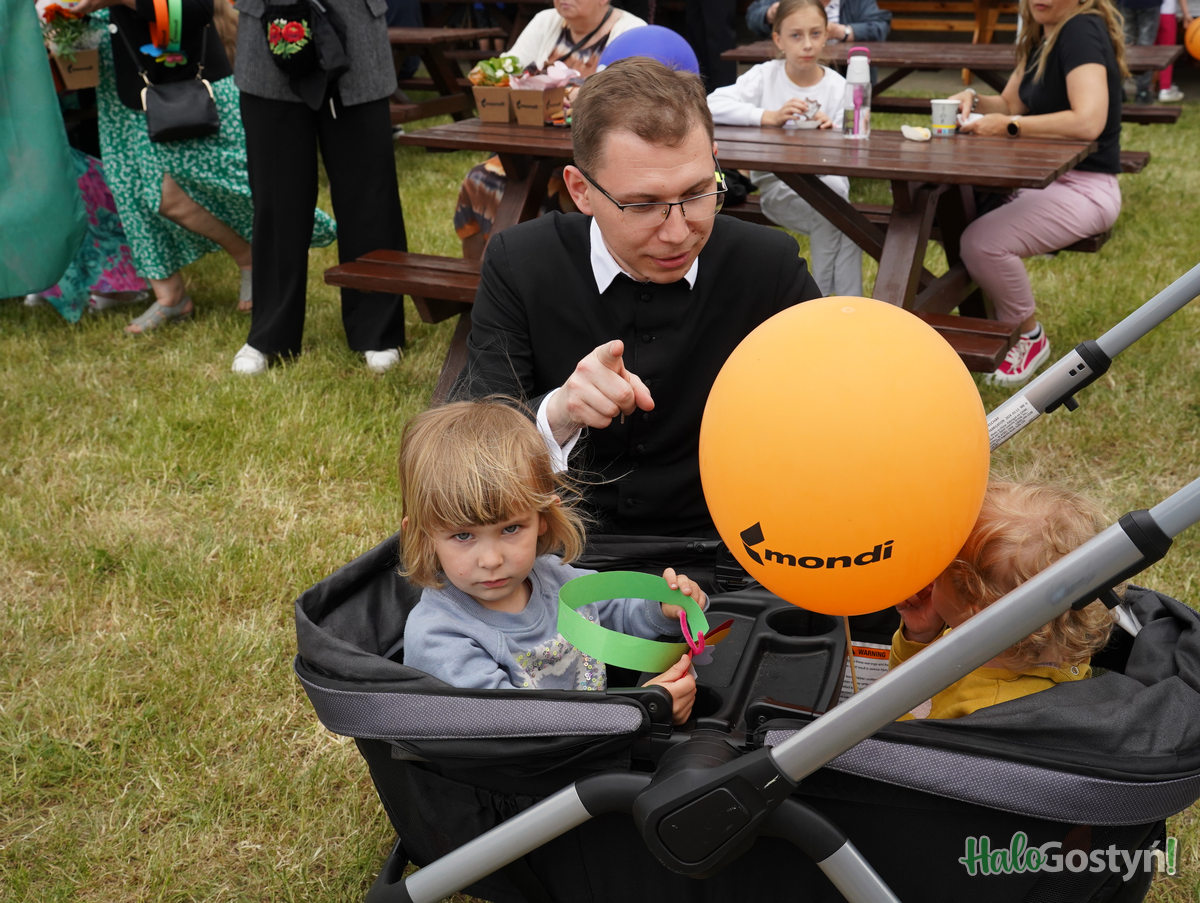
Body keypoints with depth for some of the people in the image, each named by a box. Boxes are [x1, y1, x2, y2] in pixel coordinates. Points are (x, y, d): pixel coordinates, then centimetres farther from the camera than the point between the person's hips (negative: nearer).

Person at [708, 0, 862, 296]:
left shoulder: (837, 87, 1)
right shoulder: (765, 76, -2)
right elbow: (712, 105, -19)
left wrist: (831, 133, -23)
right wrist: (770, 117, -27)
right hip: (775, 185, -2)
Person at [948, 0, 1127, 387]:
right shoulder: (1041, 35, 11)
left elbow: (1089, 122, -30)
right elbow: (1010, 104, 18)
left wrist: (1009, 126, -22)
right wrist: (973, 100, -3)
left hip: (1083, 187, -10)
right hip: (1043, 179, 10)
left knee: (983, 242, -29)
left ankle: (1030, 337, -2)